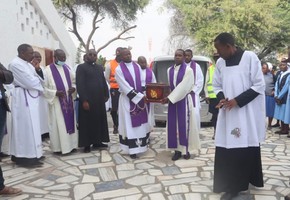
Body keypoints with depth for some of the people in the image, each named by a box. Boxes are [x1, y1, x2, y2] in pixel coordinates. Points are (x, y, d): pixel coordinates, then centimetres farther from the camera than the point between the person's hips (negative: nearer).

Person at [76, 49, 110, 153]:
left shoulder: (99, 67, 14)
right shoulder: (81, 67, -4)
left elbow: (104, 82, 18)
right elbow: (79, 85, -12)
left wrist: (106, 95, 8)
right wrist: (84, 100, -18)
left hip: (99, 99, 6)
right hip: (87, 99, -6)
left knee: (99, 120, 10)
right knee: (87, 122, 1)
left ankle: (97, 141, 20)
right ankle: (87, 144, 9)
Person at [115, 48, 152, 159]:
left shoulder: (137, 66, 5)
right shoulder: (119, 69, -11)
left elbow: (142, 82, 8)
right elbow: (125, 87, -17)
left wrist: (144, 95, -6)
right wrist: (140, 96, -20)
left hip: (140, 98, 5)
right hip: (127, 100, -5)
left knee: (141, 123, 10)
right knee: (130, 124, 1)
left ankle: (140, 145, 24)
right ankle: (132, 149, 8)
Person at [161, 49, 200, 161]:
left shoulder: (188, 70, -9)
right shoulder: (169, 70, 9)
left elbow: (183, 87, -17)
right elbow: (169, 85, 12)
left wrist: (169, 98, -18)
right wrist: (167, 96, -8)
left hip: (185, 100, -5)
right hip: (173, 100, 5)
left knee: (185, 125, -1)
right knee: (173, 125, 3)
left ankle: (186, 149, 9)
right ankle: (177, 150, 9)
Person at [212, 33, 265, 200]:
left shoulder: (250, 57, -9)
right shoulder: (220, 62, 6)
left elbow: (259, 85, -9)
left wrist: (237, 100, -16)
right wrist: (221, 98, -7)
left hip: (247, 113, -4)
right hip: (228, 113, 4)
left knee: (247, 150, 1)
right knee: (227, 151, 2)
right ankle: (232, 186, 14)